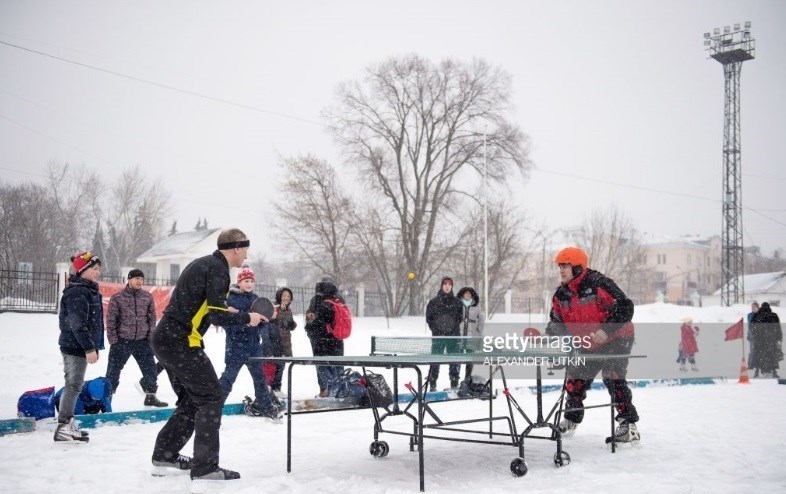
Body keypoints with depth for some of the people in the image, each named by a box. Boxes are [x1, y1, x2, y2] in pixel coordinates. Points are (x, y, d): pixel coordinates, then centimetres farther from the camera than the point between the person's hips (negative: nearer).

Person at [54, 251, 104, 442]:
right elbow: (77, 324, -23)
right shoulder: (77, 292, -17)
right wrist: (89, 348, -25)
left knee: (74, 385, 15)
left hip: (80, 346, 10)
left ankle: (67, 424, 23)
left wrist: (94, 346, 21)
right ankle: (63, 428, -3)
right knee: (73, 385, -7)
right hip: (75, 346, -10)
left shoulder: (90, 291, 16)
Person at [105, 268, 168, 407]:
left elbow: (152, 317, 8)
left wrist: (151, 336, 1)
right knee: (113, 371, 3)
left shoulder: (147, 297, 6)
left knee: (150, 369, 8)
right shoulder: (117, 297, -4)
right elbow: (111, 319, -4)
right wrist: (113, 339, -8)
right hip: (122, 341, -3)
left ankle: (150, 396, 22)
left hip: (142, 341, 3)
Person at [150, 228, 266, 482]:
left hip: (165, 340, 10)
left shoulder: (202, 264, 16)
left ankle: (164, 457, 23)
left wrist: (224, 309, 17)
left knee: (191, 400, 18)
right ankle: (205, 467, -5)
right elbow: (217, 317, -18)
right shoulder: (217, 270, -13)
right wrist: (247, 318, -4)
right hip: (181, 343, -10)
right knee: (211, 398, -5)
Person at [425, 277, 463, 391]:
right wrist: (435, 329, -1)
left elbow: (460, 317, 13)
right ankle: (432, 385, 3)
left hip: (453, 335, 2)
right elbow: (429, 318, 7)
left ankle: (454, 384, 13)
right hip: (438, 336, -2)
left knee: (454, 360, 4)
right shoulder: (434, 302, 4)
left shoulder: (457, 302, 9)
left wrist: (454, 327, 2)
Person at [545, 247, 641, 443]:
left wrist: (606, 330, -30)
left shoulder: (598, 284, -23)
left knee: (613, 378, -18)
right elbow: (557, 321, 10)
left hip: (616, 339, -7)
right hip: (588, 346, 7)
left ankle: (629, 424, -9)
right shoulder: (561, 295, 0)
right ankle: (571, 420, 29)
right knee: (575, 380, 9)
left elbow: (625, 307, -23)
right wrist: (547, 337, -10)